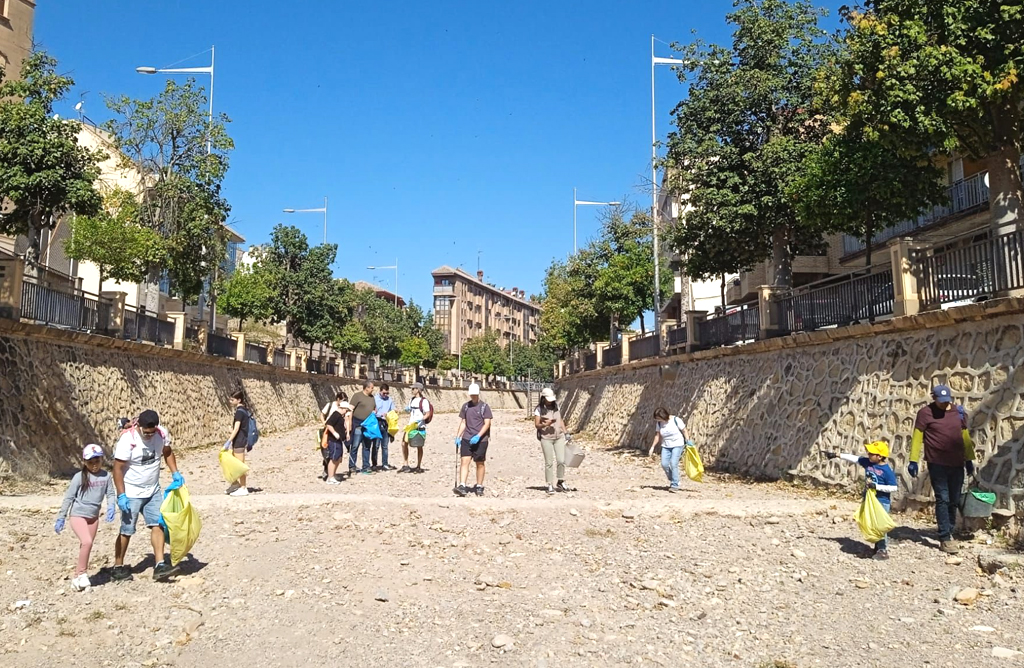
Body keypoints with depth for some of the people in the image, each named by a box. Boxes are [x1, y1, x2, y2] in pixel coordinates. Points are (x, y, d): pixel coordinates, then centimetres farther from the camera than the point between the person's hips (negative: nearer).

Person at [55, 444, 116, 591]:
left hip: (94, 516, 4)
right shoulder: (79, 477, -10)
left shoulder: (106, 476, -1)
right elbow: (68, 497, -5)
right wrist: (61, 517, -4)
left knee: (85, 546, 10)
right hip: (78, 514, -4)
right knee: (87, 542, -20)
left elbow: (110, 494, 3)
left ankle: (78, 576, 21)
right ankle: (82, 574, -5)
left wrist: (111, 506, -17)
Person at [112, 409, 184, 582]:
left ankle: (160, 565, -3)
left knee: (158, 525, -3)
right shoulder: (127, 440, -24)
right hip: (131, 493, -5)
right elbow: (118, 469, -19)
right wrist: (121, 495, -21)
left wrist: (175, 473, 0)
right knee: (126, 531, 3)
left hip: (153, 491, 5)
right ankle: (118, 567, 20)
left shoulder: (162, 434, -9)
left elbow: (167, 453, 11)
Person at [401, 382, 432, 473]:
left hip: (419, 427, -7)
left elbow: (428, 414, -12)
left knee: (419, 447, 3)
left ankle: (418, 467, 13)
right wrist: (407, 410, 3)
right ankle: (406, 466, 9)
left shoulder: (424, 401, -9)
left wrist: (421, 419, -28)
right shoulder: (412, 400, 15)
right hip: (410, 426, 7)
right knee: (404, 443, 0)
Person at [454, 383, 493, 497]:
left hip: (480, 440, -3)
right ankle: (462, 486, -15)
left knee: (480, 463, 6)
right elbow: (463, 423, 15)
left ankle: (479, 487, 17)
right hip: (466, 438, 3)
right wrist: (458, 436, 7)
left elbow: (487, 424, -7)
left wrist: (478, 436, -18)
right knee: (464, 461, -10)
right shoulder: (465, 406, 10)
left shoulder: (484, 407, -2)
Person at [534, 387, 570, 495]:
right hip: (546, 438, -4)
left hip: (559, 437, 4)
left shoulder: (556, 406, 10)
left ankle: (561, 482, 15)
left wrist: (565, 433, 13)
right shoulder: (539, 409, -4)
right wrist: (546, 424, -24)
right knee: (549, 463, -1)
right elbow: (537, 425, -6)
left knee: (561, 461, -3)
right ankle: (550, 486, 8)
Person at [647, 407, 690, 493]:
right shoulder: (659, 423, -2)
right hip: (666, 446, 5)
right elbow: (657, 435, 5)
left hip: (677, 445, -5)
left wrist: (688, 443, -10)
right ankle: (672, 480, 16)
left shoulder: (676, 420, -16)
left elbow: (684, 431, -7)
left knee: (673, 464, -17)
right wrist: (652, 447, 0)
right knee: (664, 464, -9)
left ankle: (675, 485, -7)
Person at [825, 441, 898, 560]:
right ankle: (878, 547, 26)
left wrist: (876, 486, -23)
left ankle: (883, 551, 3)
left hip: (882, 502, -7)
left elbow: (894, 488, -17)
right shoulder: (867, 462, 0)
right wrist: (837, 455, 6)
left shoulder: (887, 470, -18)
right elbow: (853, 458, 8)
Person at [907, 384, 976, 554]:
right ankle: (945, 539, -4)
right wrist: (913, 461, -9)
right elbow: (917, 437, -6)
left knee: (954, 501, 11)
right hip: (937, 464, -5)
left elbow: (965, 437, 14)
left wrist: (969, 460, 16)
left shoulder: (959, 412, 7)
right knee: (943, 500, -7)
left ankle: (949, 532, 26)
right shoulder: (925, 413, -7)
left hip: (957, 464, 5)